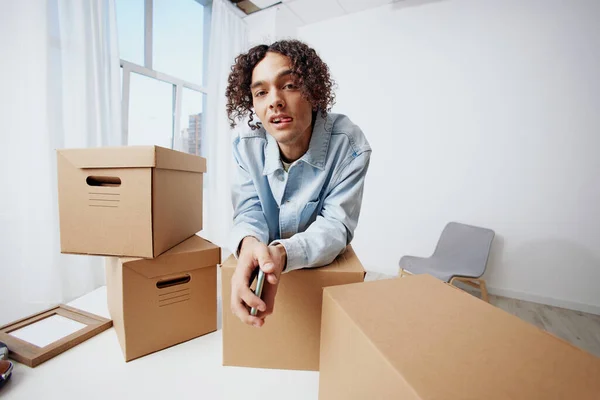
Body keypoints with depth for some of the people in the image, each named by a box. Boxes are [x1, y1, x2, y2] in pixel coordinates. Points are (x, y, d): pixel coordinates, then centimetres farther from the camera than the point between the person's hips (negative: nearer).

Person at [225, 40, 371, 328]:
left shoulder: (349, 144, -22)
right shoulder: (246, 146, -12)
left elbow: (336, 225, -23)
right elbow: (249, 212, -14)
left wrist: (283, 253, -43)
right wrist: (249, 244, -39)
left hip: (325, 270, -2)